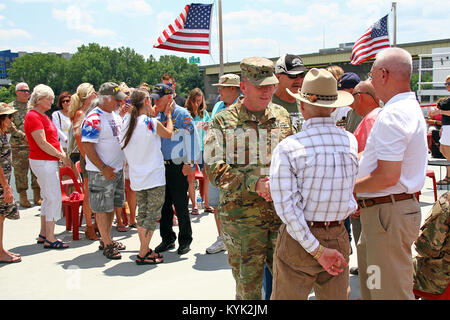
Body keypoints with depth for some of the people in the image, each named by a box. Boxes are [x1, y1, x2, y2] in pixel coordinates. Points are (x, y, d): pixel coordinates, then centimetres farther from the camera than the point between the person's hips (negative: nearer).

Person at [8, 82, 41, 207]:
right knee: (20, 171, 0)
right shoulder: (11, 106, 2)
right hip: (19, 146, -3)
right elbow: (9, 126, -6)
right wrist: (23, 136, -15)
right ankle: (23, 198, 10)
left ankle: (37, 197, 13)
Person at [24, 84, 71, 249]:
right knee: (54, 198, -9)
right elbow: (42, 143, -20)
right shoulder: (33, 116, -14)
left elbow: (53, 139, 19)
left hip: (50, 161, 10)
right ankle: (50, 239, -4)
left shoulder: (43, 116, 17)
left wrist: (62, 153, 2)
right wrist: (62, 156, -14)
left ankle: (43, 234, 24)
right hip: (43, 162, -10)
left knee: (48, 198, 15)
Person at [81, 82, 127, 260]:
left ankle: (107, 239, 28)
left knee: (112, 206, 16)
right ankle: (107, 244, 8)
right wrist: (103, 168, -21)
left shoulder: (115, 115, 11)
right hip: (101, 172, -9)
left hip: (118, 169, 9)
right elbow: (87, 146, -20)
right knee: (102, 209, 0)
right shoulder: (94, 118, -16)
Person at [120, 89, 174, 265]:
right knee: (153, 215, 1)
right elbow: (169, 134, 4)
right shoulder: (152, 123, -14)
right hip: (154, 177, -6)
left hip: (137, 178, 6)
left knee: (142, 214, 15)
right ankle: (143, 254, 4)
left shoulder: (126, 122, 1)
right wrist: (168, 115, 20)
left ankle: (145, 249, 22)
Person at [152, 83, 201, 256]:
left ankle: (185, 241, 14)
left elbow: (192, 138, -11)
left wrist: (189, 163, -14)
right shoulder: (158, 116, 12)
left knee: (180, 205, 1)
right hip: (161, 167, 6)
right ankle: (167, 239, 24)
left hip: (177, 166, -6)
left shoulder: (182, 114, -7)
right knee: (164, 204, 11)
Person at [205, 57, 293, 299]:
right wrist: (254, 183, -19)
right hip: (241, 214, -3)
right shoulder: (224, 121, -2)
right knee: (248, 284, 7)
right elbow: (214, 168, -8)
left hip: (282, 211, 3)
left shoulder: (282, 116, 10)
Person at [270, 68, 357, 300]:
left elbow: (287, 207, -18)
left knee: (285, 297, 12)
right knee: (336, 297, 17)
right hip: (338, 239, 4)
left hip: (298, 242, -3)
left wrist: (317, 250, -13)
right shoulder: (351, 142, -3)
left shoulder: (287, 148, -14)